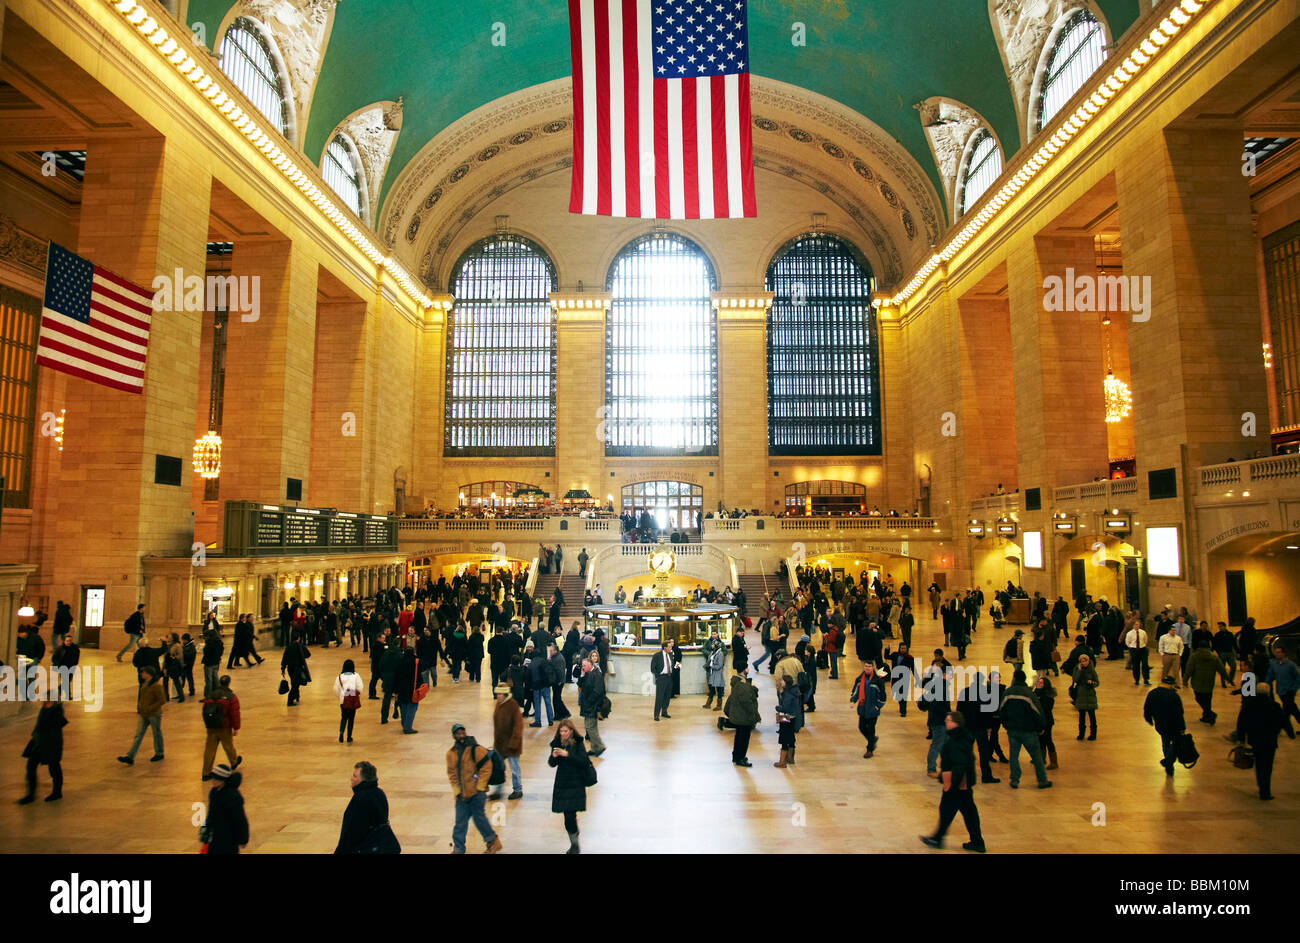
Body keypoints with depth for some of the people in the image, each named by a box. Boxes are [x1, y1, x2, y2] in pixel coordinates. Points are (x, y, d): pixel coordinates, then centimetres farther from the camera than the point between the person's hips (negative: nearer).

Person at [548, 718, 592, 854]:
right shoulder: (557, 744, 4)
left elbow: (583, 761, -16)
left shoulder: (578, 744, -7)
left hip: (576, 784, -4)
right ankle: (574, 845, 27)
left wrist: (567, 755, -24)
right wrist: (553, 756, -15)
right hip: (562, 784, 4)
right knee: (568, 815, 7)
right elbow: (552, 764, 7)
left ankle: (575, 845, 2)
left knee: (570, 814, -11)